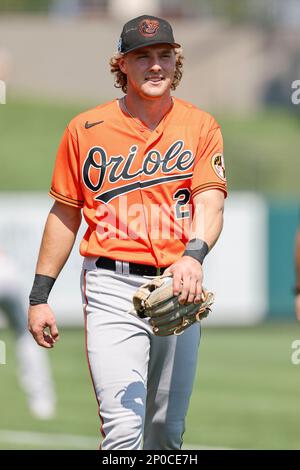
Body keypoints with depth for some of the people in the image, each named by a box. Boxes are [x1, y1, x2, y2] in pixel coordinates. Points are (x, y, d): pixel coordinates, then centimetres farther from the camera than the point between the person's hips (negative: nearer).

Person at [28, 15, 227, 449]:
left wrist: (194, 255, -30)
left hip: (178, 287, 2)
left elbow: (210, 202, -8)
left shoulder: (200, 126, 5)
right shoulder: (85, 129, 4)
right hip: (112, 288, -2)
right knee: (124, 429, -17)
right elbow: (64, 214, 12)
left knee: (167, 430, 10)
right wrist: (39, 296, 9)